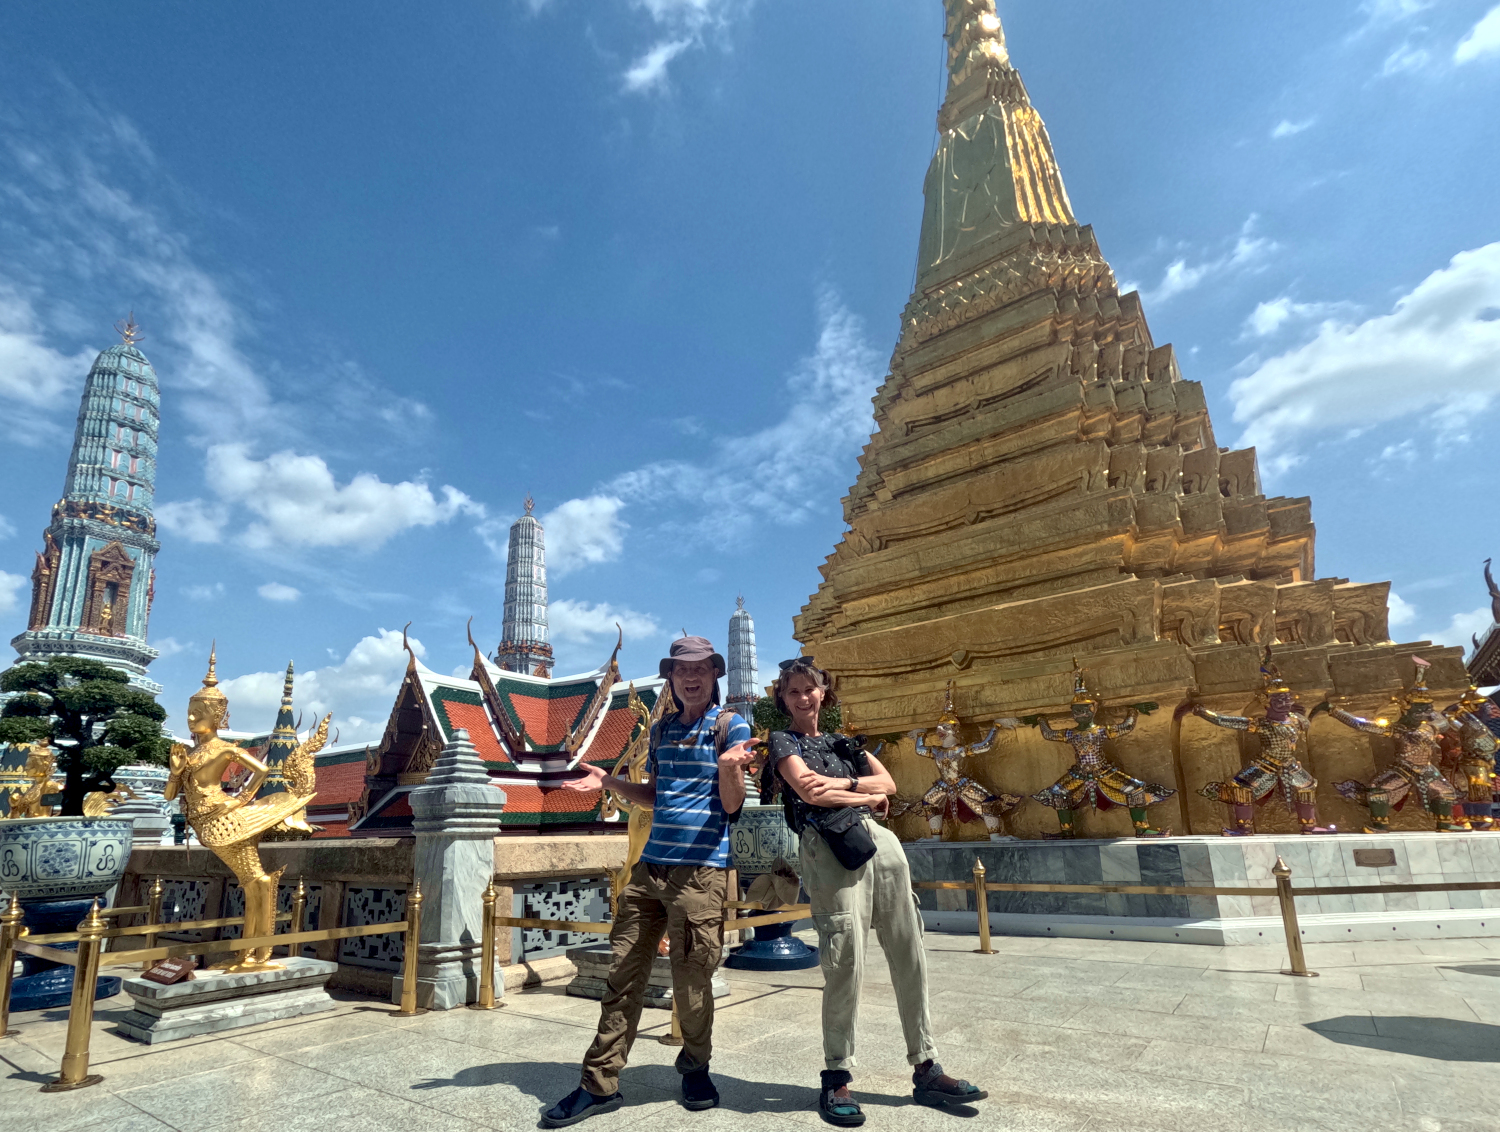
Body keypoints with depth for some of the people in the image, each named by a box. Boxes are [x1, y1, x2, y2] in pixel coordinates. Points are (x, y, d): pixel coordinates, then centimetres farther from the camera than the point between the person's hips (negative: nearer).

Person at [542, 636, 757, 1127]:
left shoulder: (732, 726, -2)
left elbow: (732, 804, -7)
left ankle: (695, 1064, 31)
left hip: (701, 869, -5)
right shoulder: (662, 730, 15)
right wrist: (609, 782, 10)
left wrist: (729, 767, -27)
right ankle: (599, 1084, 17)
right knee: (623, 974, 6)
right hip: (651, 865, 5)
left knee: (690, 981, 5)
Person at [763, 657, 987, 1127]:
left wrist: (840, 784, -6)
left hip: (881, 841, 6)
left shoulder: (846, 741, 23)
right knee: (846, 962, -9)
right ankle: (836, 1079, 6)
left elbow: (888, 782, 10)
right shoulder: (783, 741, 8)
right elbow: (811, 794, -9)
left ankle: (926, 1070, 17)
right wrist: (868, 796, 1)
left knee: (909, 956, 6)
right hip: (829, 847, -6)